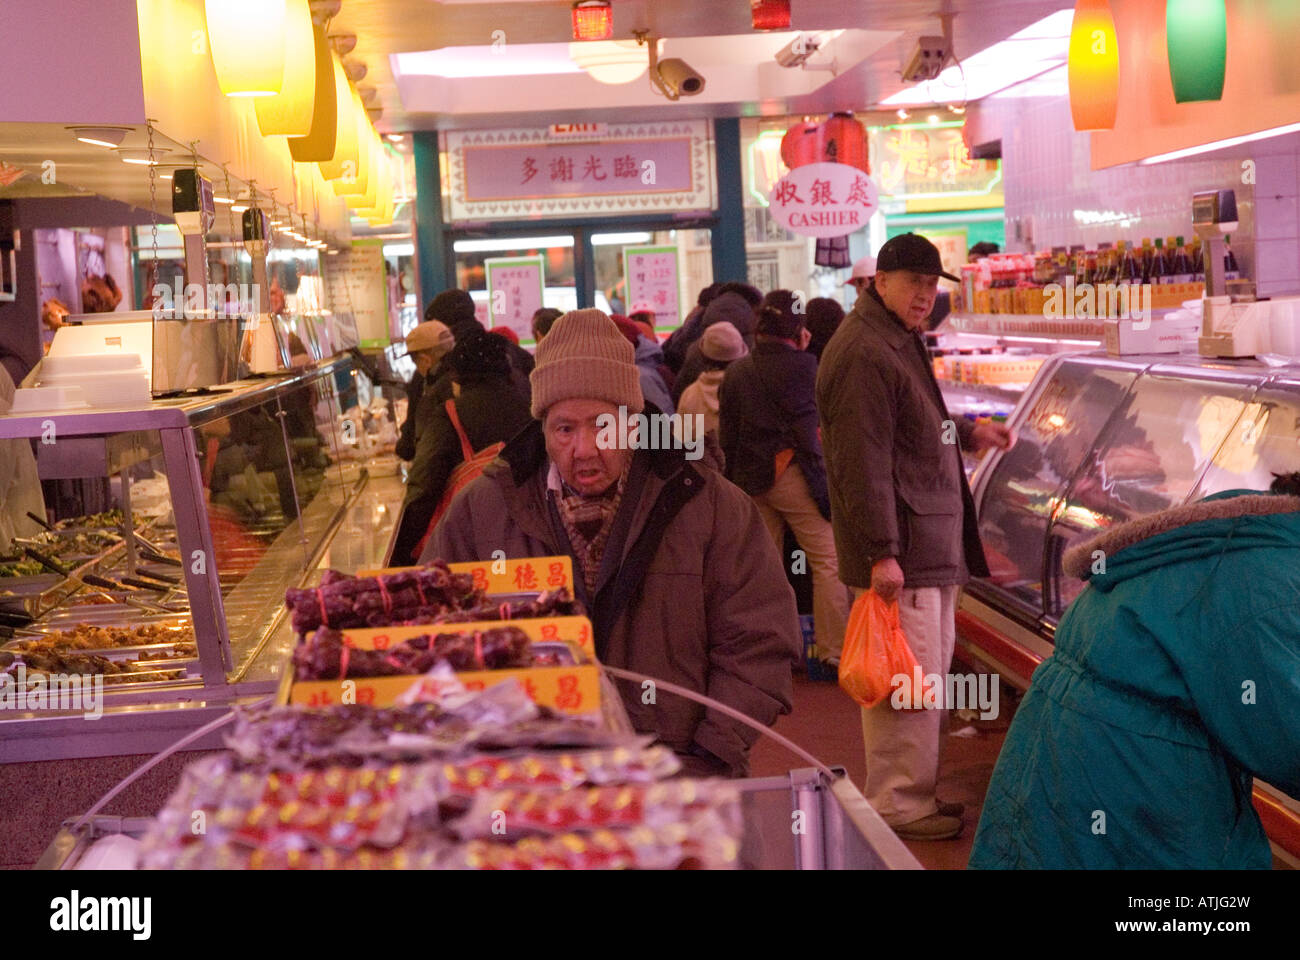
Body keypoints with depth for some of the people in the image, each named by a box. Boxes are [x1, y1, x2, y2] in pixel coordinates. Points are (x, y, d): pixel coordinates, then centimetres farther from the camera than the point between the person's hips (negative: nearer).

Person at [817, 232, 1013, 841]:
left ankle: (913, 792, 29)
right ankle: (900, 807, 6)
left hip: (930, 541, 11)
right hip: (901, 551, -11)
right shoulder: (864, 354, -17)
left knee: (928, 672, 17)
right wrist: (881, 553, -25)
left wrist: (968, 432, 26)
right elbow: (863, 462, -23)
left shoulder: (900, 342, 17)